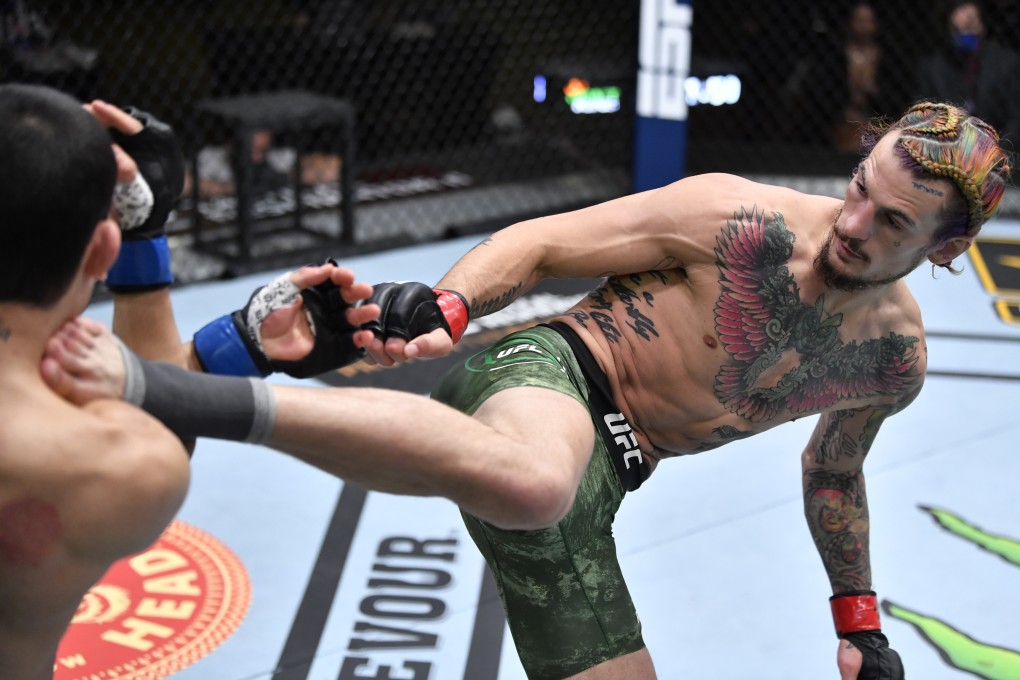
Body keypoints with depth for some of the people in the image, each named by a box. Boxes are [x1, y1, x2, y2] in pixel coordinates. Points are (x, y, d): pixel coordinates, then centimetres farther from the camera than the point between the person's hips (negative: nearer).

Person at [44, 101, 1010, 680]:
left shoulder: (896, 360, 9)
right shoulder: (741, 221, -10)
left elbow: (833, 468, 29)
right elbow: (538, 241, -6)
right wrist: (448, 304, -25)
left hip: (600, 472, 7)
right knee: (530, 483, -45)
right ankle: (154, 387, -45)